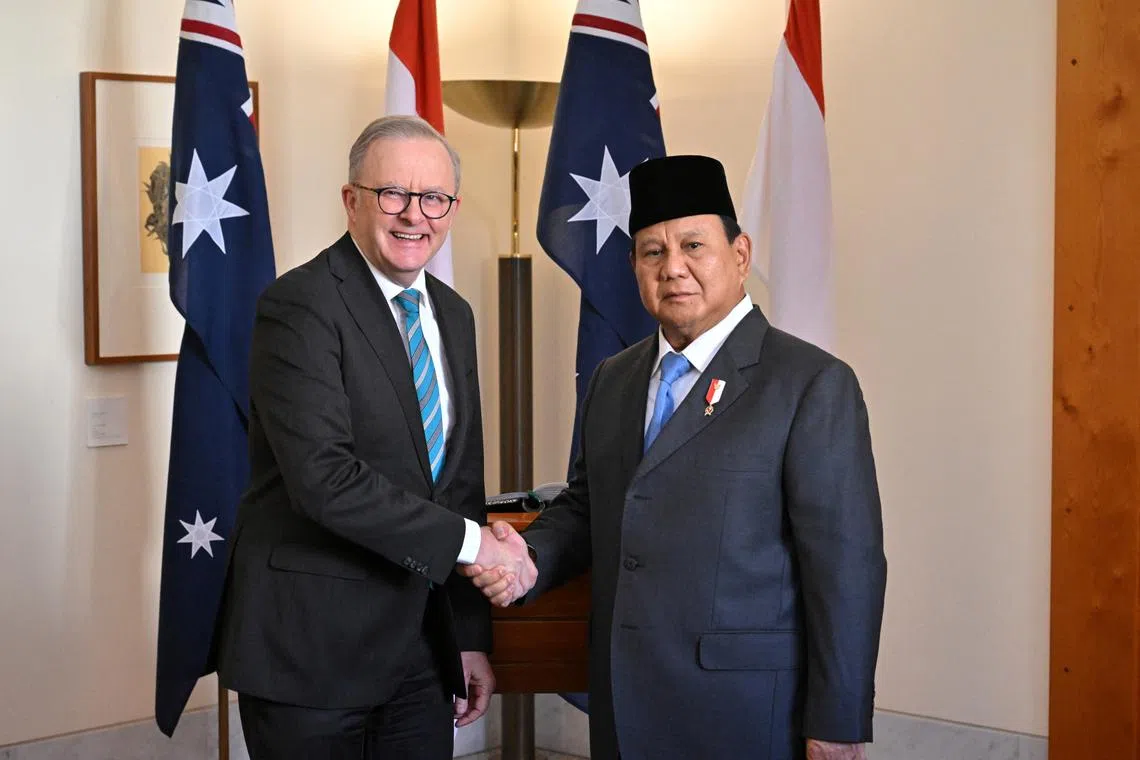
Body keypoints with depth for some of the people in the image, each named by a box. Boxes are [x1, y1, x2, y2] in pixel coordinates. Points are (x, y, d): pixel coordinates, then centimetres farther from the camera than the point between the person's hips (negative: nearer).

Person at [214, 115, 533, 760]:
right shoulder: (300, 305, -13)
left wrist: (472, 635, 12)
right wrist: (471, 541, -18)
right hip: (310, 652, -6)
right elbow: (324, 477, -23)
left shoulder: (453, 315, 12)